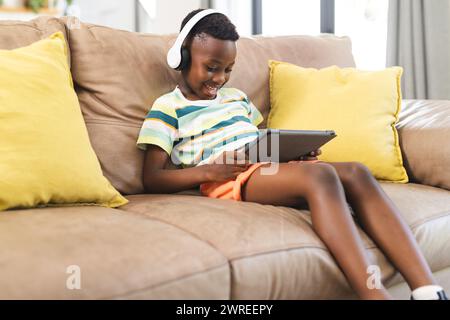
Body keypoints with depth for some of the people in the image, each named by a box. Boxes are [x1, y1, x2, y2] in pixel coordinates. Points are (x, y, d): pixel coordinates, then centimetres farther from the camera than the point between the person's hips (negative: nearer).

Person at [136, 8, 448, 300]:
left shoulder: (236, 96, 27)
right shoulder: (168, 107, 6)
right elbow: (152, 179, -2)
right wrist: (208, 171, -17)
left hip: (271, 167, 7)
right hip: (230, 180, -7)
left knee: (357, 173, -19)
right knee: (319, 175, -33)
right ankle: (375, 294, -44)